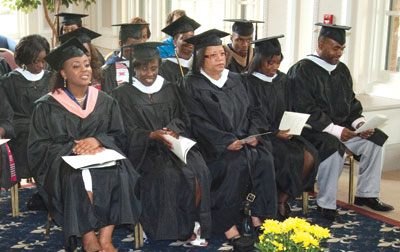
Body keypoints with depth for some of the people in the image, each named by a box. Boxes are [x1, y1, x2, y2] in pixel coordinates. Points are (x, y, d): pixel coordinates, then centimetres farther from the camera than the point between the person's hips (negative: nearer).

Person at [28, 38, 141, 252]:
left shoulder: (106, 102, 13)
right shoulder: (47, 106, 4)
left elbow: (116, 134, 10)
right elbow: (38, 146, -1)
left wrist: (97, 140, -13)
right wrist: (74, 148, -16)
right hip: (63, 160, -2)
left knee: (119, 174, -30)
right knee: (79, 178, -35)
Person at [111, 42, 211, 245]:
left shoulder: (169, 89, 16)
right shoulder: (123, 94, 4)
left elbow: (182, 119, 12)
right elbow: (128, 132, -4)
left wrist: (172, 129, -11)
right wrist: (152, 135, -22)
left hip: (174, 143, 4)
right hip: (145, 150, -3)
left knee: (198, 169, -25)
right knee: (168, 174, -31)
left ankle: (196, 224, -14)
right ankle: (182, 228, -16)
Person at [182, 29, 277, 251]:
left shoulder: (234, 80, 18)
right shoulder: (193, 85, 0)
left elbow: (250, 111, 16)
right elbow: (199, 123, -10)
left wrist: (254, 133, -4)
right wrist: (226, 141, -21)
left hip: (244, 139, 5)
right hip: (215, 146, -5)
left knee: (264, 158, -22)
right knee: (236, 163, -32)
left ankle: (258, 218, -15)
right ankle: (229, 227, -26)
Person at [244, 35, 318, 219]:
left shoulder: (282, 80, 13)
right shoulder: (249, 82, -7)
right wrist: (275, 133, -20)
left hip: (283, 132, 6)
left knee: (310, 157, -16)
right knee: (291, 159, -27)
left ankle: (282, 198, -3)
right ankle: (277, 201, -6)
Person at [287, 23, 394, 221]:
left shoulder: (341, 70, 12)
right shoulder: (303, 70, -12)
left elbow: (351, 101, 15)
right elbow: (306, 110, -19)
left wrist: (359, 122, -6)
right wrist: (335, 130, -24)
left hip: (341, 127, 8)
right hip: (313, 130, -8)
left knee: (374, 140, -6)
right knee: (333, 147, -34)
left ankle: (366, 194, 5)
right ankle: (326, 204, -20)